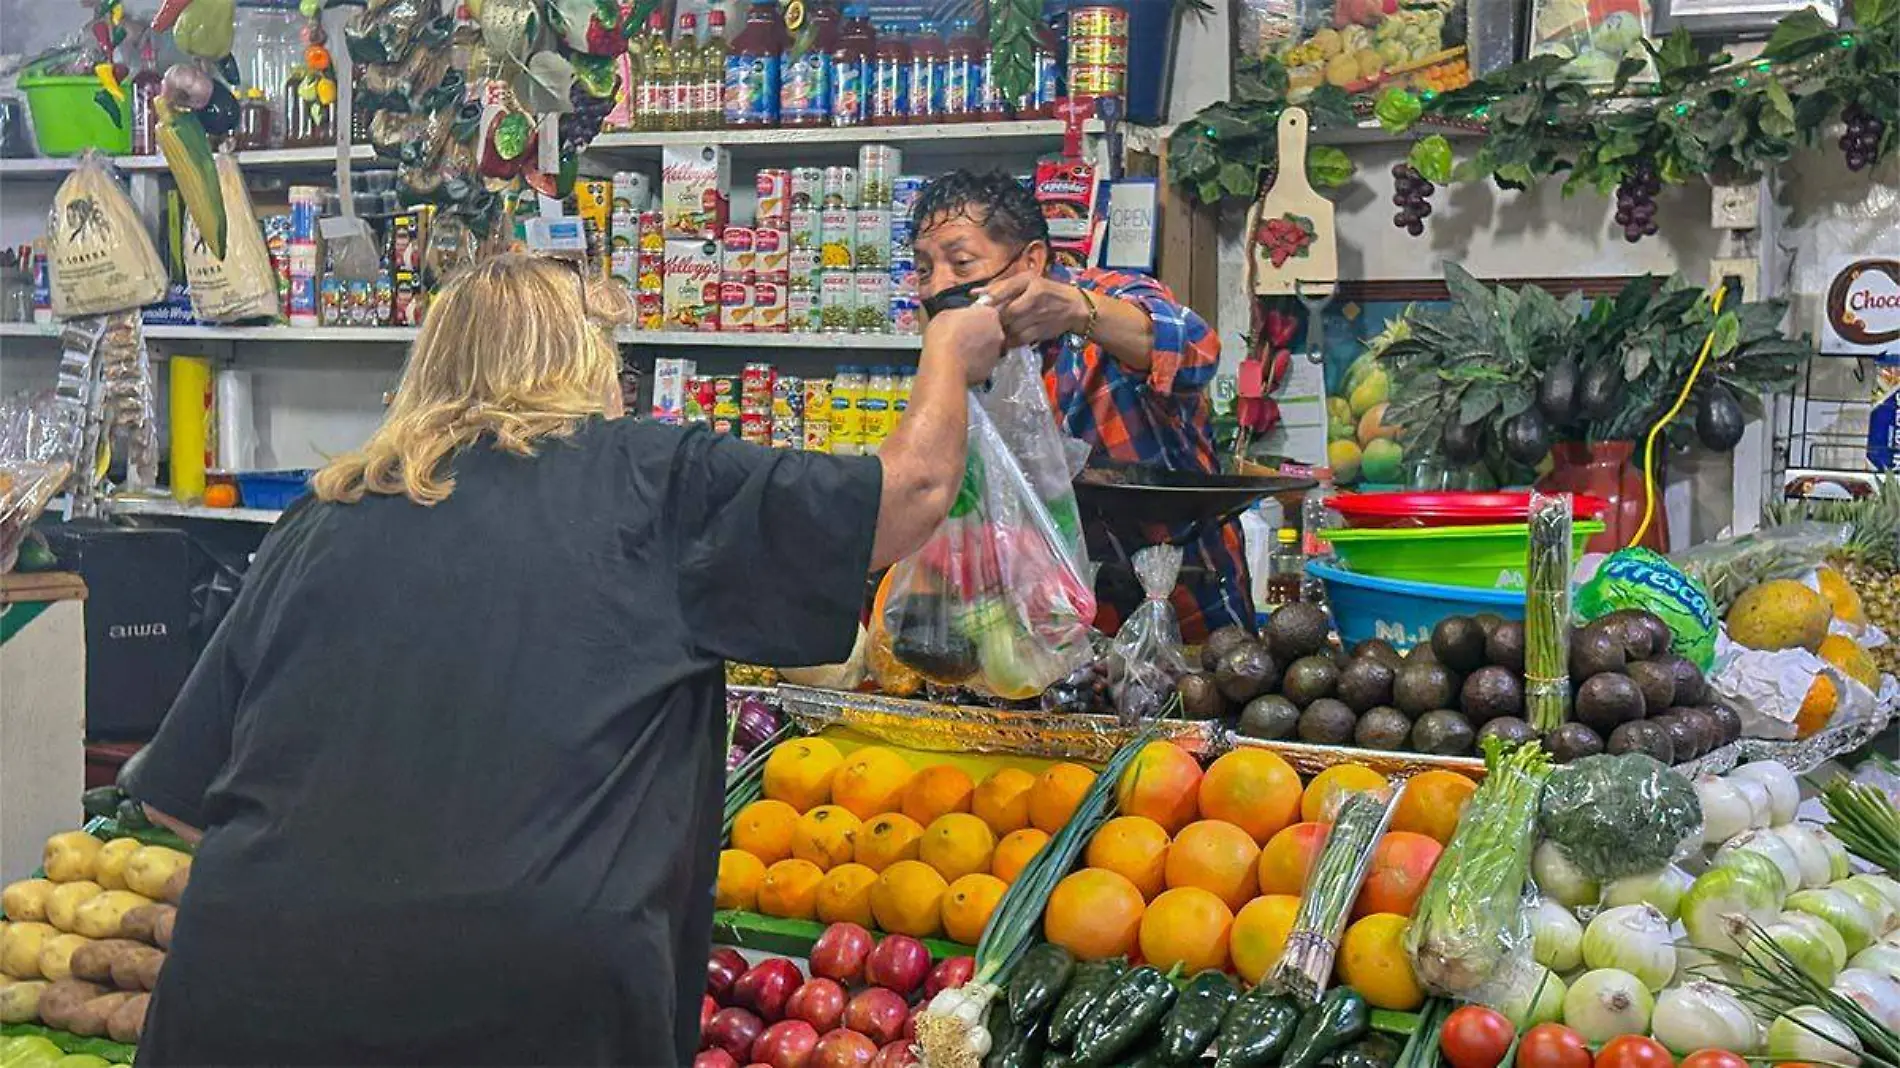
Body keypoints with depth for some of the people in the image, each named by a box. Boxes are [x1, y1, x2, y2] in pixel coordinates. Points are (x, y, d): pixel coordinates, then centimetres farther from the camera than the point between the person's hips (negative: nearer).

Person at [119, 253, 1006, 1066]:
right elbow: (914, 483, 7)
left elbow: (176, 795, 15)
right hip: (532, 987, -3)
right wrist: (949, 352, 28)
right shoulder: (650, 480, 3)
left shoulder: (320, 521, 12)